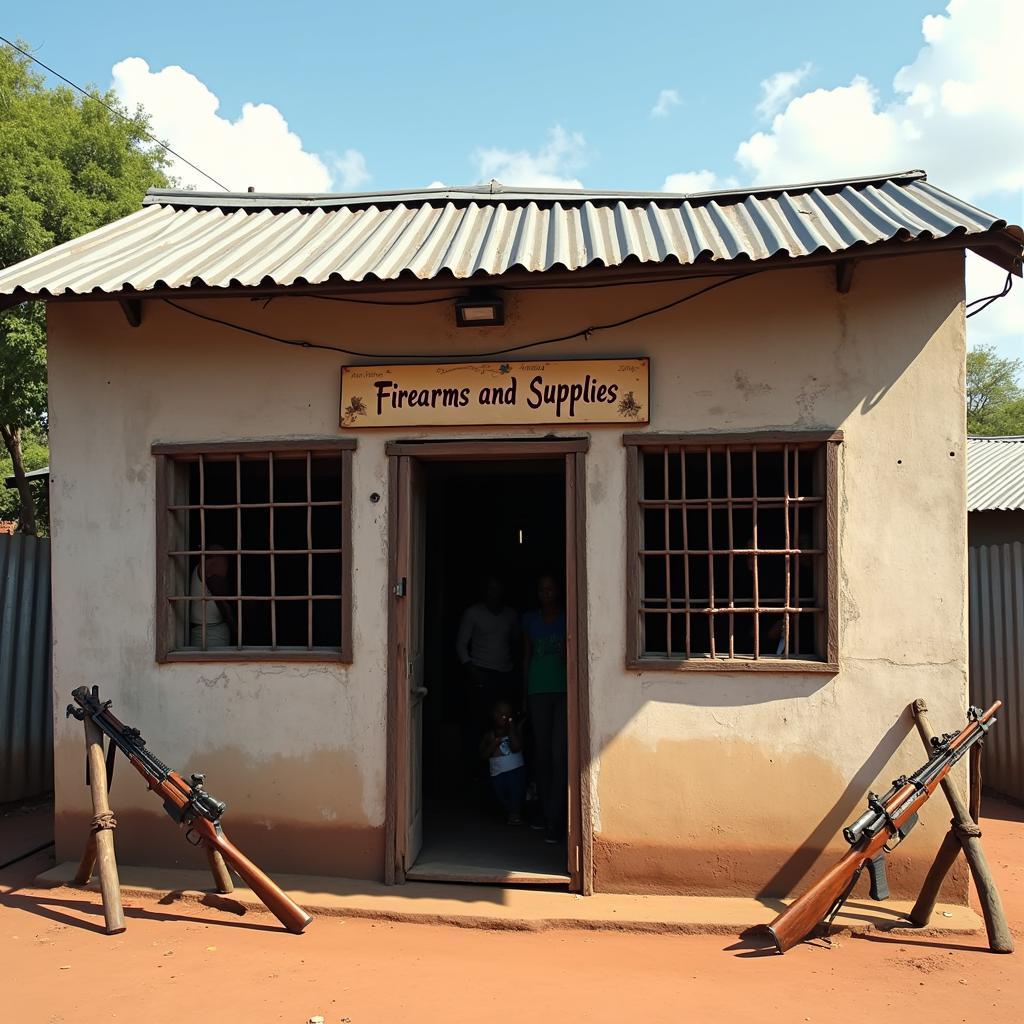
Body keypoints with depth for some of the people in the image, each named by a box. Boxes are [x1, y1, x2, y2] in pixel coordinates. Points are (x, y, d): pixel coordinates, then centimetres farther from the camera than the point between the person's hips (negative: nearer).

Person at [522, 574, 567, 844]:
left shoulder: (568, 619, 4)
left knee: (560, 754, -10)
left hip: (564, 691, -3)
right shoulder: (530, 620, 12)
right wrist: (524, 694, 12)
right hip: (538, 690, 3)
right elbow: (526, 657, 15)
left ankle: (554, 819, -9)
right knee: (542, 752, 6)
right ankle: (545, 812, 17)